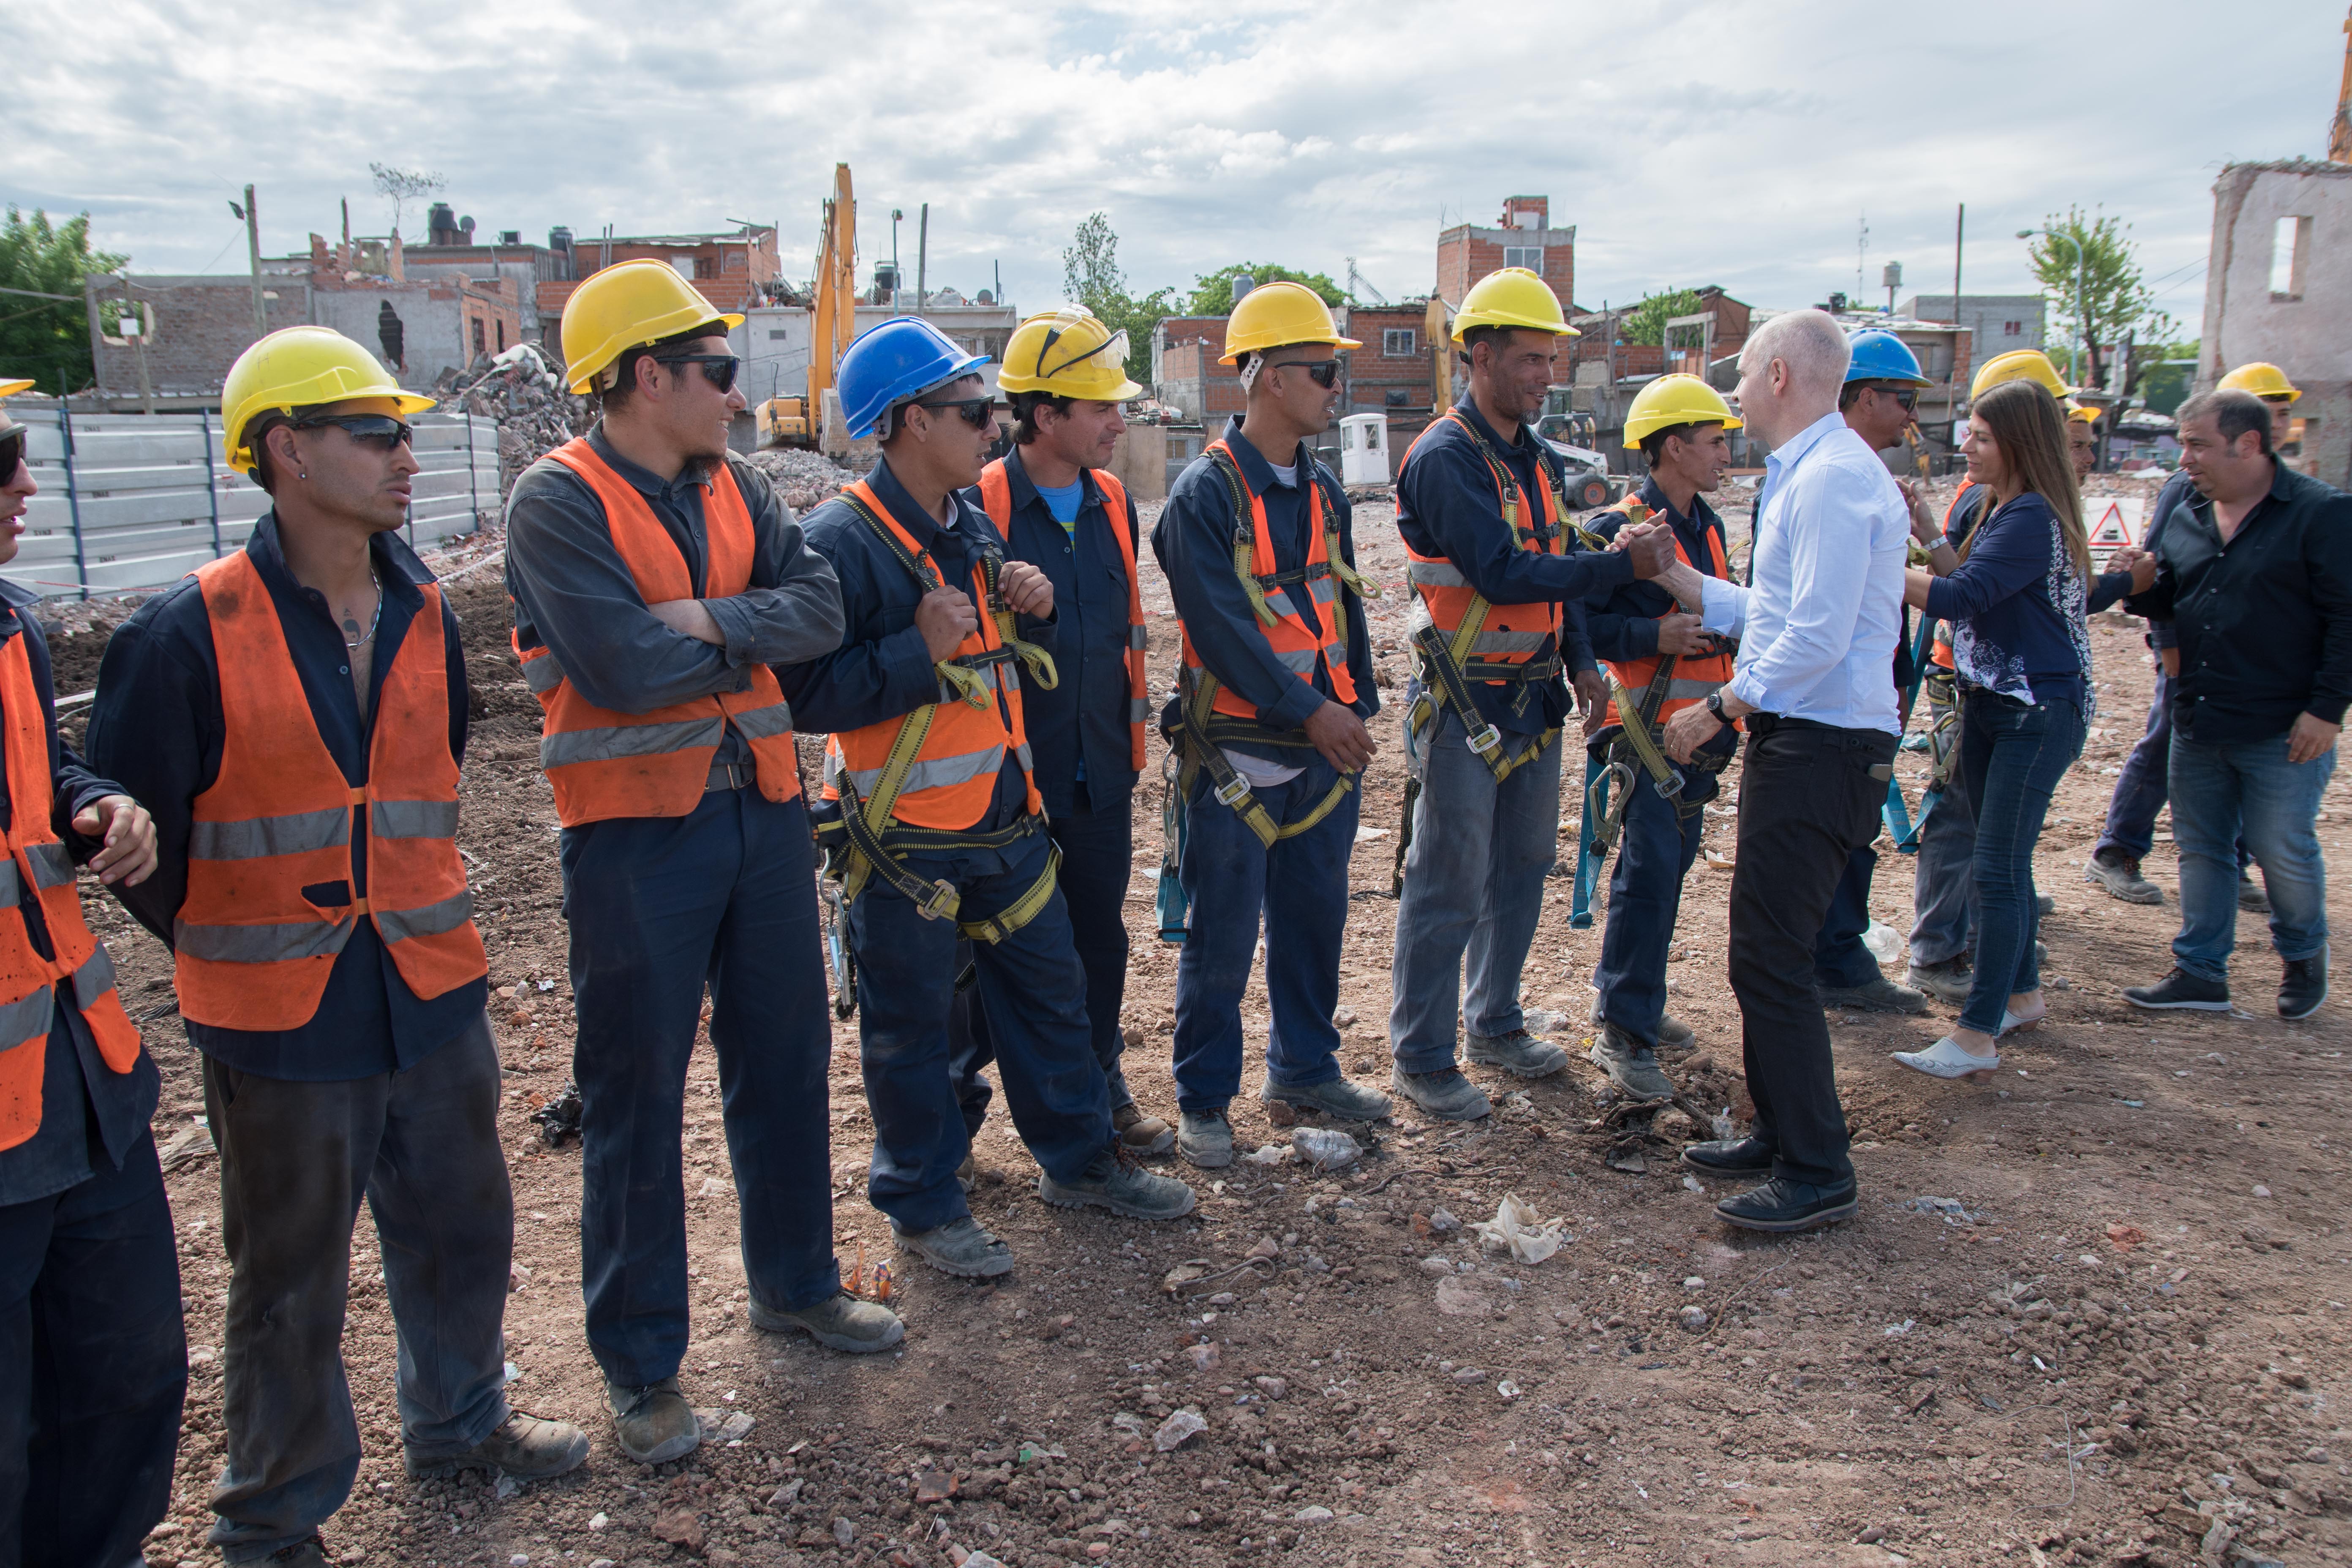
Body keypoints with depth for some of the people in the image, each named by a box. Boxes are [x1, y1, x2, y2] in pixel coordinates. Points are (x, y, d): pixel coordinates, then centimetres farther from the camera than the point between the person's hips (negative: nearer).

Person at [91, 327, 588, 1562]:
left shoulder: (424, 613, 1)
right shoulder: (190, 635, -16)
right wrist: (224, 941, 2)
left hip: (432, 990, 5)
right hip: (279, 1018, -5)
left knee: (460, 1226, 20)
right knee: (290, 1279, 12)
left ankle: (459, 1421, 45)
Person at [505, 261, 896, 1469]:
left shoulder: (734, 488, 8)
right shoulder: (560, 499, -12)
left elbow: (819, 605, -3)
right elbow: (624, 666, -23)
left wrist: (713, 620, -20)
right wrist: (751, 635, -7)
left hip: (760, 804, 7)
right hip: (636, 830, -6)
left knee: (785, 1056, 17)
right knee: (637, 1095, 5)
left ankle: (795, 1283, 36)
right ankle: (640, 1360, 21)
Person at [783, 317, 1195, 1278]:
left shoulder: (975, 527, 9)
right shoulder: (842, 539, -17)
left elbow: (1020, 667, 19)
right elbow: (807, 695, -23)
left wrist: (1035, 611, -1)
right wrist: (922, 650, -25)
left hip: (1006, 820, 8)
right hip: (904, 838, -8)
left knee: (1049, 990, 17)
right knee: (910, 1027, 8)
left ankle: (1080, 1159, 35)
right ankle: (923, 1205, 25)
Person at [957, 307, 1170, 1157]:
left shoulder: (1112, 504, 6)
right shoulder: (979, 508, -13)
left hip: (1099, 777, 5)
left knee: (1100, 937, 15)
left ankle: (1099, 1086, 32)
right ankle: (958, 1093, 26)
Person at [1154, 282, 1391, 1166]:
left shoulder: (1323, 493, 11)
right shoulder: (1205, 494, -13)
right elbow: (1220, 622, -20)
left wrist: (1359, 708, 9)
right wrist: (1308, 709, -21)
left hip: (1324, 748, 7)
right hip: (1237, 753, -7)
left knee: (1316, 918, 16)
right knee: (1223, 937, 2)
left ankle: (1304, 1070, 32)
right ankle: (1203, 1101, 17)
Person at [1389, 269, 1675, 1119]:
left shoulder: (1539, 459, 12)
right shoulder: (1444, 458, -15)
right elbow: (1502, 573, -24)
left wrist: (1582, 660, 5)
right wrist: (1623, 565, -22)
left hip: (1534, 697, 9)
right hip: (1465, 703, -8)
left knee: (1522, 866, 17)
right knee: (1448, 884, -2)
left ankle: (1494, 1022, 33)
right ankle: (1419, 1058, 10)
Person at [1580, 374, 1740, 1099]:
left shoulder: (1708, 527, 14)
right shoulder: (1622, 527, -13)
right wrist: (1656, 637, -25)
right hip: (1649, 733, -8)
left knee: (1671, 867, 14)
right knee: (1649, 874, -9)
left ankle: (1637, 1003, 27)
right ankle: (1623, 1034, -1)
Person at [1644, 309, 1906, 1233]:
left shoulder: (1832, 477, -15)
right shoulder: (1808, 472, 18)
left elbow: (1815, 639, -22)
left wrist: (1718, 711, -14)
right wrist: (1673, 576, 21)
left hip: (1820, 748, -11)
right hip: (1799, 739, 11)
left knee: (1771, 958, -6)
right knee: (1766, 949, 16)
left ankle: (1817, 1173, 5)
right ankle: (1781, 1132, 28)